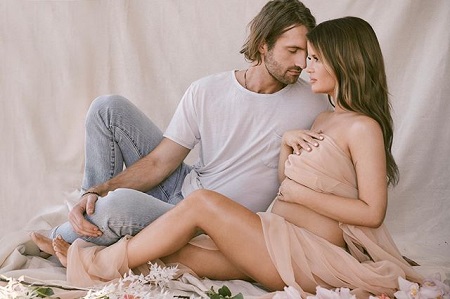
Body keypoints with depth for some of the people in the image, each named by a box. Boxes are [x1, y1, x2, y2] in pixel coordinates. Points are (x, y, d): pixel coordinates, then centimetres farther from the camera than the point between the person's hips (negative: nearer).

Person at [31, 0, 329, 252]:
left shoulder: (313, 107, -12)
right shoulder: (206, 91, -5)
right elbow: (158, 162, -4)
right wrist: (97, 192, -16)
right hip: (184, 188, 4)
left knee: (120, 203, -32)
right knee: (109, 107, -4)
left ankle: (62, 239, 3)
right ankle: (94, 209, 4)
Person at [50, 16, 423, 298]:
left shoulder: (363, 128, -9)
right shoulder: (322, 120, 18)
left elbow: (372, 212, -15)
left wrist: (300, 192, -13)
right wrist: (287, 142, 1)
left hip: (312, 256, -8)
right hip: (278, 237, 8)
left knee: (202, 202, -17)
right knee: (170, 254, -8)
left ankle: (104, 263, -5)